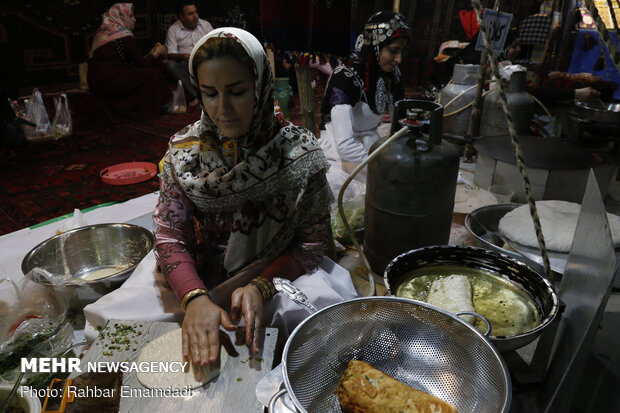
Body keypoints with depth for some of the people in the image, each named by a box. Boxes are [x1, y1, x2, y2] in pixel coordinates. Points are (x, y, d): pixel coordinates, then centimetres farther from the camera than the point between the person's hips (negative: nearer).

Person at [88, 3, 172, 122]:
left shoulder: (103, 31, 19)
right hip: (108, 81, -9)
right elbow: (140, 62, -7)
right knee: (153, 73, -4)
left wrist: (151, 53, 20)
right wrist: (156, 54, 10)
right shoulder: (124, 34, -8)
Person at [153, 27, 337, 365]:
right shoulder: (184, 151, -5)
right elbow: (170, 237, -8)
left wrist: (261, 286, -25)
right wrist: (195, 297, -27)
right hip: (204, 283, 2)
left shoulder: (298, 152, -10)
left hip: (280, 280, -1)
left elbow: (314, 243, -9)